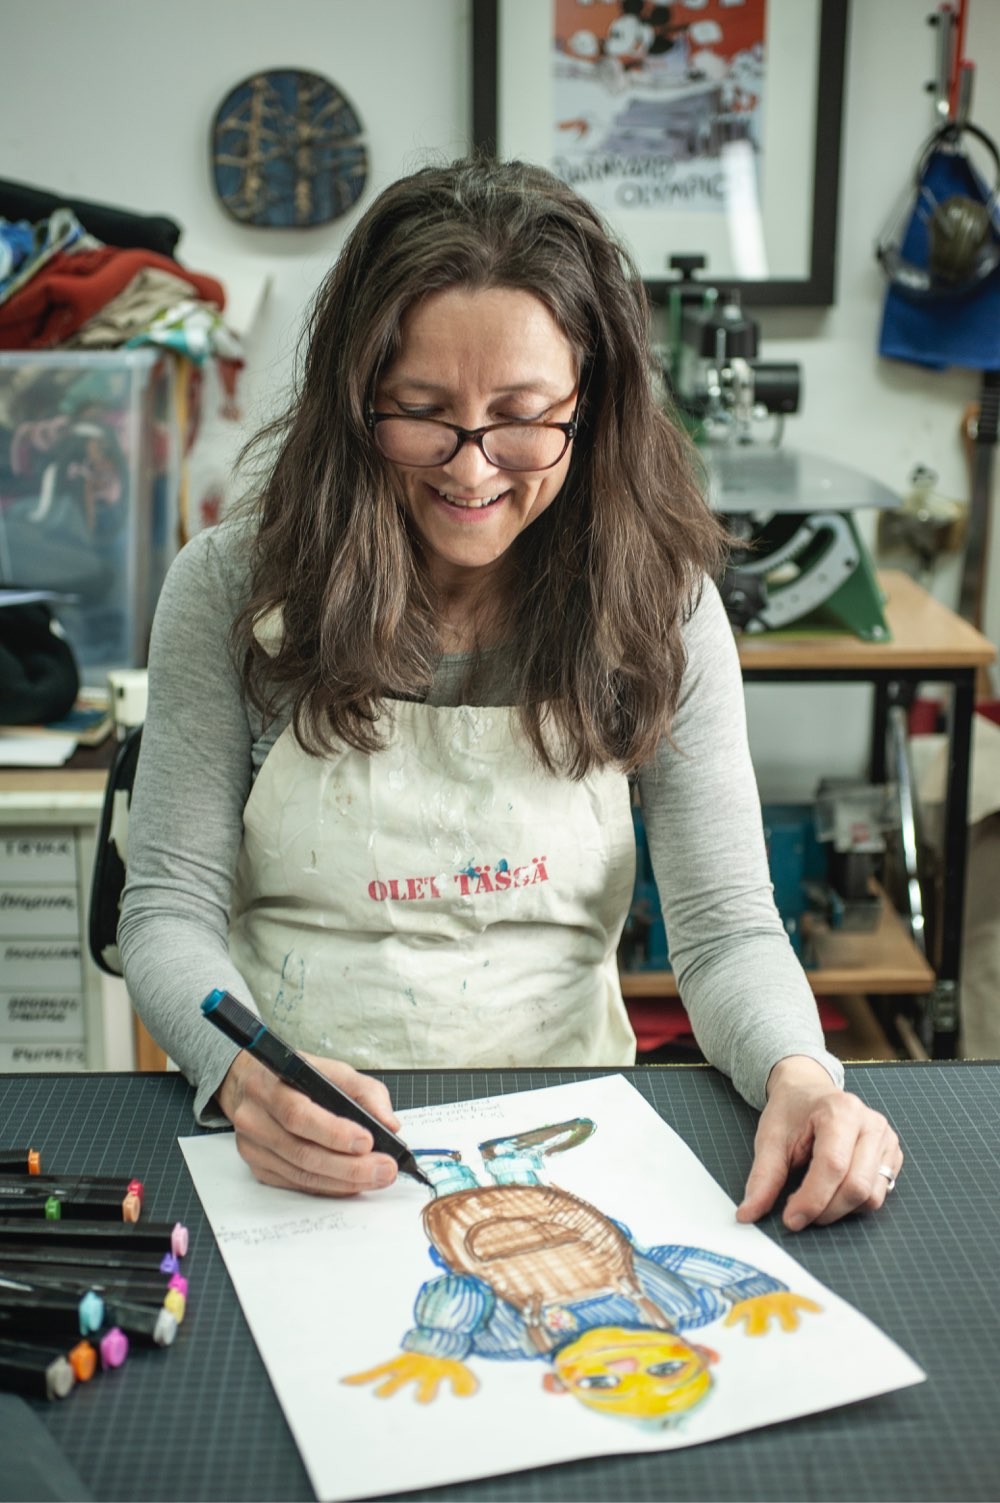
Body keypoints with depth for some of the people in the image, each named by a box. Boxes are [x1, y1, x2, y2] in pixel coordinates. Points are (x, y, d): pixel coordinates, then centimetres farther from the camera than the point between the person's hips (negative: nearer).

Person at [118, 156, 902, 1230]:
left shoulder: (661, 608, -4)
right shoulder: (230, 588, -6)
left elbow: (725, 927, -5)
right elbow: (170, 910, -6)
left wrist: (795, 1073, -26)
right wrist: (245, 1074, -27)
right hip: (288, 1148, 1)